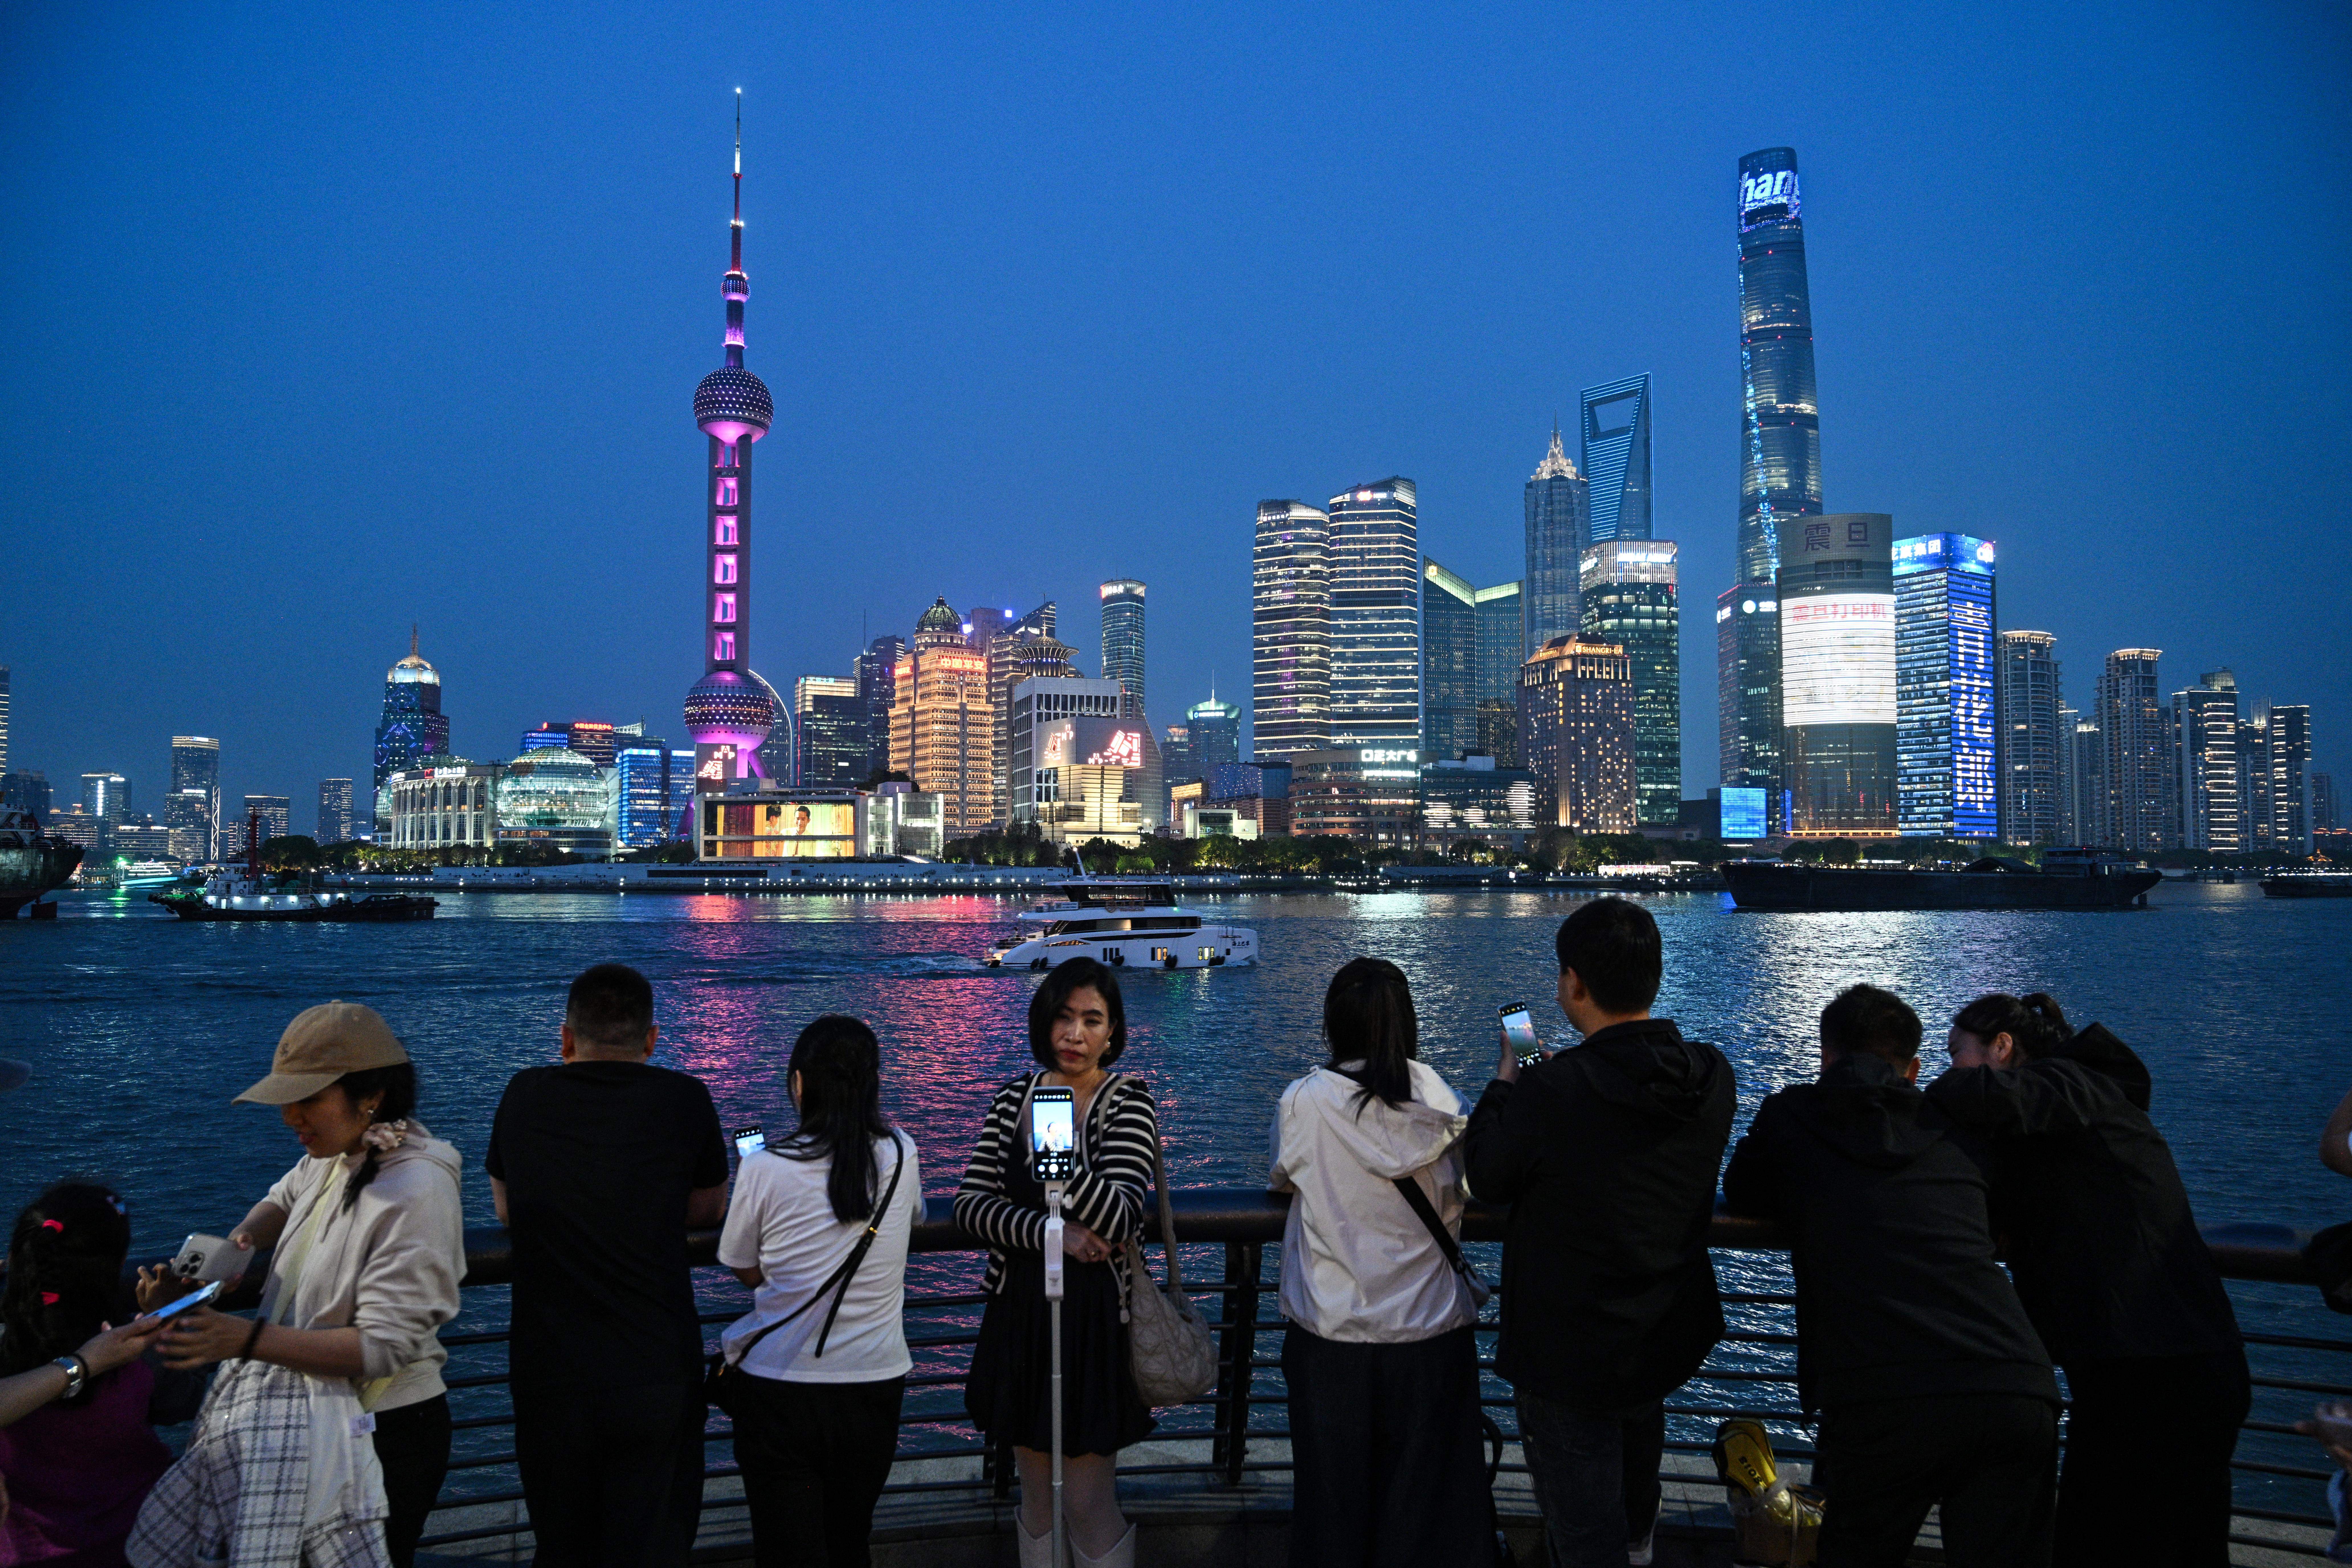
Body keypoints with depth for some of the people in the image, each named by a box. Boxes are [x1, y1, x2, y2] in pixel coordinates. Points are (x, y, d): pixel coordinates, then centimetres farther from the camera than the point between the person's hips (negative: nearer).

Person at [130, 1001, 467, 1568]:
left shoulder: (416, 1195, -28)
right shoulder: (336, 1154, -2)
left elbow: (383, 1346, -28)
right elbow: (285, 1201, 21)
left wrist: (245, 1340, -33)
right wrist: (237, 1245, 0)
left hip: (384, 1435, -8)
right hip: (318, 1415, 8)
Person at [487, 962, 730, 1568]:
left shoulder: (524, 1098, -2)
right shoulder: (684, 1100, -8)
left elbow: (507, 1210, 15)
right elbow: (710, 1210, 8)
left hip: (548, 1376, 2)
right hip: (658, 1375, -2)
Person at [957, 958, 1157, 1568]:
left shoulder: (1129, 1104, -10)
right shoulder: (1013, 1099, 3)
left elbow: (1118, 1223, -21)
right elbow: (970, 1203, -5)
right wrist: (1049, 1231, -19)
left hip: (1094, 1318, -4)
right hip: (1020, 1315, 4)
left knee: (1089, 1503, 3)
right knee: (1037, 1493, 17)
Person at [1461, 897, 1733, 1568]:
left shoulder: (1551, 1094, -31)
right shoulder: (1713, 1078, -10)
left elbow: (1487, 1179, -12)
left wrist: (1507, 1078, 2)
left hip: (1570, 1360, -7)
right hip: (1672, 1338, 7)